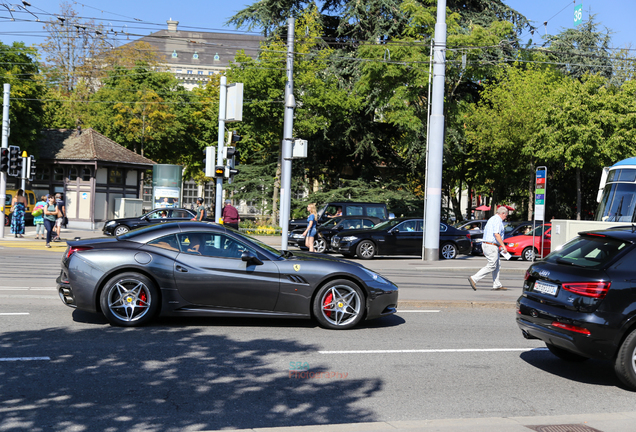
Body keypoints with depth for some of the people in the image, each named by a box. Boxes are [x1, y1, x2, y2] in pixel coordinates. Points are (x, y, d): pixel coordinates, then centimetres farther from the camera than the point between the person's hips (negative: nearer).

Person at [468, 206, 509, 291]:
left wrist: (484, 248, 25)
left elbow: (485, 232, 23)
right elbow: (496, 234, -24)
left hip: (486, 244, 11)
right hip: (492, 246, -11)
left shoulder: (491, 219, 20)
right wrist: (503, 245, -20)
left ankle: (497, 285, 14)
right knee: (491, 266, -9)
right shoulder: (498, 220, -12)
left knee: (496, 265, 13)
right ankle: (474, 279, -13)